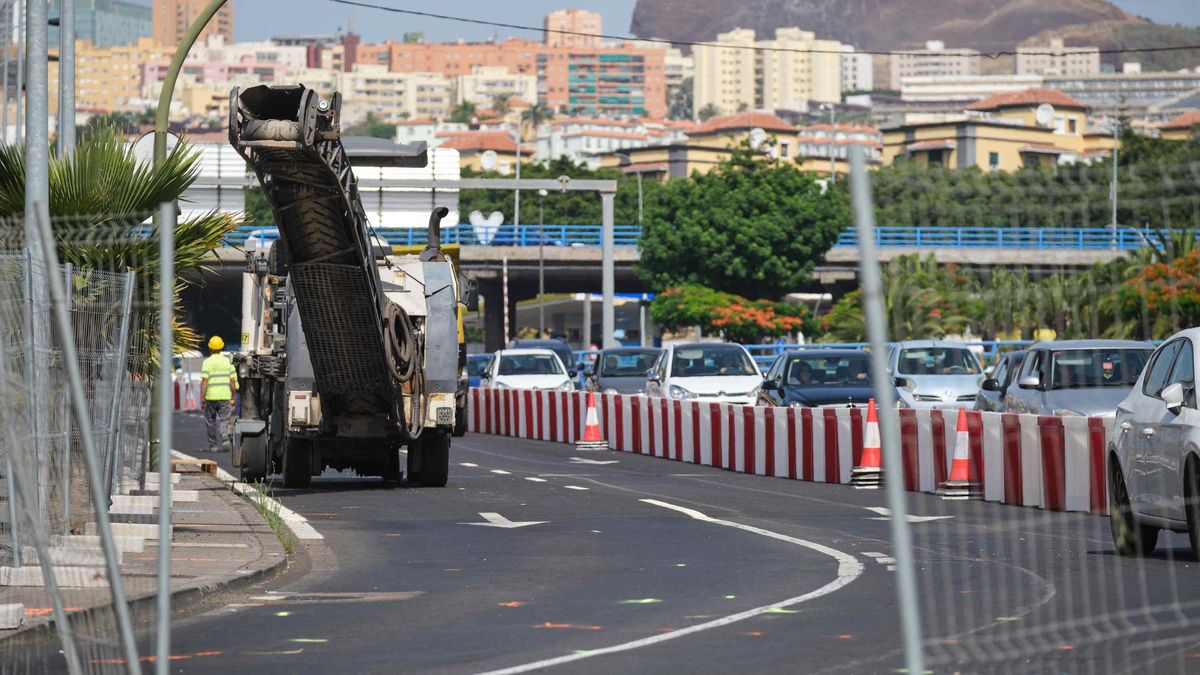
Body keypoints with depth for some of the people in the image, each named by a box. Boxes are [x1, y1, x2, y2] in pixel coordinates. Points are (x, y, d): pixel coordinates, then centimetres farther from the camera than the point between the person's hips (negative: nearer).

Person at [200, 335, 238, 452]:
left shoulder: (207, 362, -4)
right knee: (223, 421, 1)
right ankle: (223, 439, -25)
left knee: (210, 421, 13)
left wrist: (202, 398, -10)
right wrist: (233, 398, 13)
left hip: (211, 396, -1)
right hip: (225, 396, 1)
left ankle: (213, 445, 19)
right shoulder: (228, 362, 4)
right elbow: (233, 381, 5)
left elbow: (204, 382, -11)